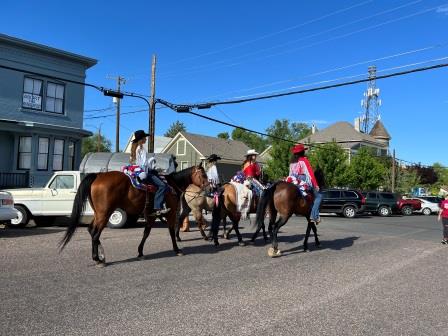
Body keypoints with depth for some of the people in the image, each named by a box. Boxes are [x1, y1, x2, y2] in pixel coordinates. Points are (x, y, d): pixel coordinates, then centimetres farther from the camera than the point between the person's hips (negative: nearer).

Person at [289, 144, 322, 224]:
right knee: (318, 196, 1)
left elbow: (291, 174, 14)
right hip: (304, 181, -7)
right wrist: (316, 185, -9)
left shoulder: (292, 162, 13)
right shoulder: (304, 160, -5)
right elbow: (310, 172, -9)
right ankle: (314, 216, -10)